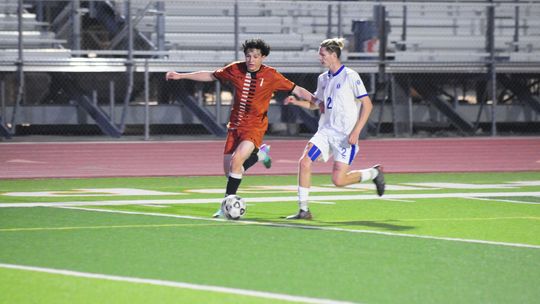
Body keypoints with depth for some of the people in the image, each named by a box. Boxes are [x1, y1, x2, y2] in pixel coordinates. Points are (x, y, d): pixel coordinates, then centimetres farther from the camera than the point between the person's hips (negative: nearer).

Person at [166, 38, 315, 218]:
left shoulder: (271, 76, -10)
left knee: (236, 160, -25)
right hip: (235, 125, 5)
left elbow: (297, 90, -5)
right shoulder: (235, 70, -3)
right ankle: (260, 154, 34)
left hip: (255, 127, -5)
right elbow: (210, 76, 11)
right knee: (228, 171, 5)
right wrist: (180, 76, 11)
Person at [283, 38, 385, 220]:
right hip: (326, 131, 7)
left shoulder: (350, 76, -10)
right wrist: (296, 102, 6)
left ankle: (374, 173, 16)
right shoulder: (323, 79, 11)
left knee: (338, 180, -11)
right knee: (304, 162, -12)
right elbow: (316, 103, 25)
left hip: (346, 135, -7)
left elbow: (367, 104, -10)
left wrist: (356, 131, -17)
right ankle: (303, 210, -4)